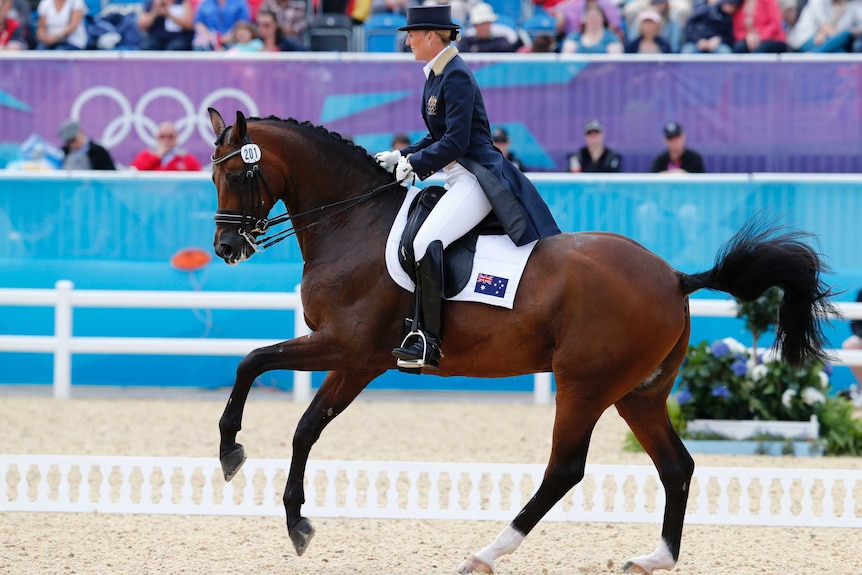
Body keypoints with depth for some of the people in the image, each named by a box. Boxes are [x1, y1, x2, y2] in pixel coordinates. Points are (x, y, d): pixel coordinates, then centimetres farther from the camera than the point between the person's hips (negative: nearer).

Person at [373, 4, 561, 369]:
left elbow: (455, 142, -20)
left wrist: (413, 163, -13)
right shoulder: (436, 75, 15)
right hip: (461, 179, 12)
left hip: (476, 179, -12)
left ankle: (428, 340, -28)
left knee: (426, 242, -27)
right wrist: (401, 157, 11)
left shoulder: (456, 77, -14)